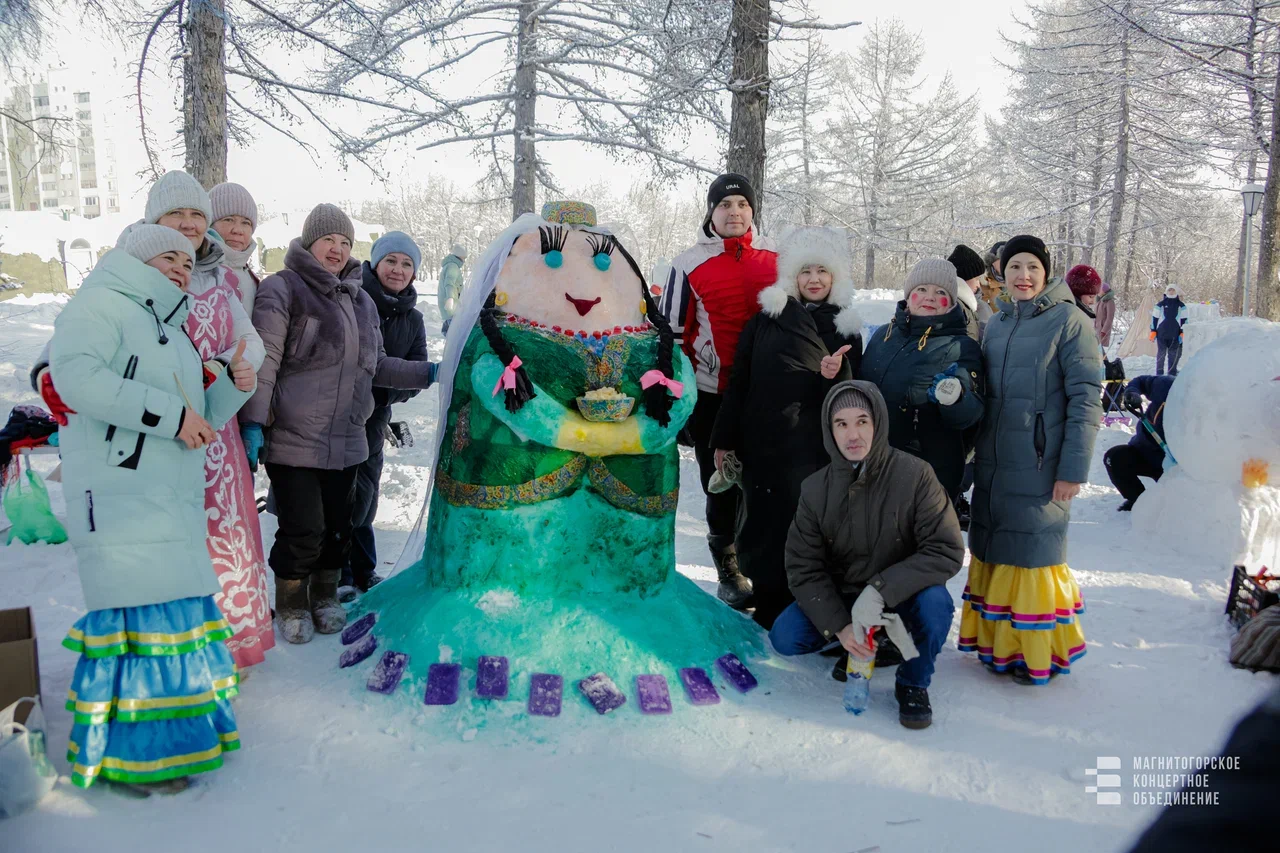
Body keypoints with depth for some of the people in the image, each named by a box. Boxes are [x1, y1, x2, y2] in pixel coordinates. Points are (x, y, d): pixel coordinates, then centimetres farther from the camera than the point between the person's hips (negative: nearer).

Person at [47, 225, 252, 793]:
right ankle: (125, 755, 0)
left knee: (177, 608, 10)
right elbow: (75, 375, -19)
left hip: (174, 500, 9)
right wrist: (171, 414, -17)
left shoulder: (173, 334, 27)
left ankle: (169, 727, 22)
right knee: (141, 611, -11)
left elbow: (202, 418, 27)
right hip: (116, 494, -9)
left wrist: (233, 381, 8)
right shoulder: (101, 303, 0)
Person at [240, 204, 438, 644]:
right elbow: (263, 362, -11)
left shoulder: (360, 300, 15)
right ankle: (291, 605, 21)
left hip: (346, 440, 6)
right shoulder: (283, 289, -6)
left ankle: (324, 595, 36)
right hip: (292, 439, -6)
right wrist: (253, 421, -17)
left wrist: (429, 373, 9)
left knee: (338, 526, 14)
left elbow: (374, 365, 20)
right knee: (302, 531, -2)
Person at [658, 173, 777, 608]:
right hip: (713, 395, -2)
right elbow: (672, 334, 1)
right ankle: (729, 570, 24)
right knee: (722, 485, 8)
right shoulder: (689, 265, -1)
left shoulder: (777, 256, 6)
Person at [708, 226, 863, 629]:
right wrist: (724, 440, 4)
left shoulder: (845, 329, 9)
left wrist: (835, 376, -15)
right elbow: (739, 381, 6)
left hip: (815, 449, 0)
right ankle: (768, 606, 19)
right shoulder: (766, 318, 7)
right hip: (762, 444, 0)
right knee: (764, 521, 5)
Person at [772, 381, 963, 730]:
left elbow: (947, 551, -22)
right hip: (839, 596, 3)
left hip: (901, 594, -2)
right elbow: (803, 567, -7)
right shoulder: (815, 489, -10)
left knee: (934, 604, -34)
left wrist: (880, 590, -32)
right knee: (784, 638, -18)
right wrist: (839, 625, -21)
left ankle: (913, 684, -4)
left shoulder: (914, 475, -20)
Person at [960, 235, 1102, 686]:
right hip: (993, 464, 6)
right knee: (993, 548, 11)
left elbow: (1086, 398, -10)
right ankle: (998, 641, 25)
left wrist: (1073, 468, -15)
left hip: (1040, 466, -6)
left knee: (1032, 551, -1)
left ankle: (1037, 652, 15)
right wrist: (974, 451, 14)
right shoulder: (996, 324, 12)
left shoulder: (1069, 321, -6)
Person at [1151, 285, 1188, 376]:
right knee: (1160, 354, 0)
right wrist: (1153, 332, 1)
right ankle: (1159, 375, 6)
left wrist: (1182, 334, 0)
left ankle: (1172, 375, 11)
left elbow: (1184, 320, 7)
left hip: (1175, 336, 1)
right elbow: (1154, 318, 6)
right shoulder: (1160, 304, 4)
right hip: (1161, 334, -1)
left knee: (1173, 356, 3)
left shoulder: (1181, 306, 6)